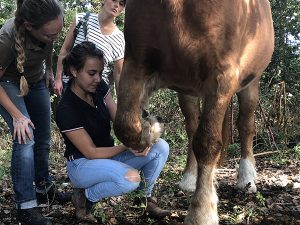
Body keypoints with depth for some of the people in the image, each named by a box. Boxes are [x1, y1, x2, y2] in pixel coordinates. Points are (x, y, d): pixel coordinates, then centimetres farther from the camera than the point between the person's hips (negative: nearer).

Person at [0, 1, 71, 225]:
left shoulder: (51, 26, -26)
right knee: (26, 139, -18)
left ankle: (43, 187, 26)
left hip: (37, 82, 5)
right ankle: (26, 207, -13)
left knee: (43, 138, 8)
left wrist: (51, 72, 9)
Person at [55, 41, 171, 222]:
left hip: (109, 155, 7)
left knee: (161, 148, -12)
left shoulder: (100, 87, -5)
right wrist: (126, 147, -29)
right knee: (131, 178, -35)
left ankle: (145, 198, 10)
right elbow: (90, 152, -21)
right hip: (83, 164, -7)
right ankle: (84, 196, -7)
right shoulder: (66, 109, -24)